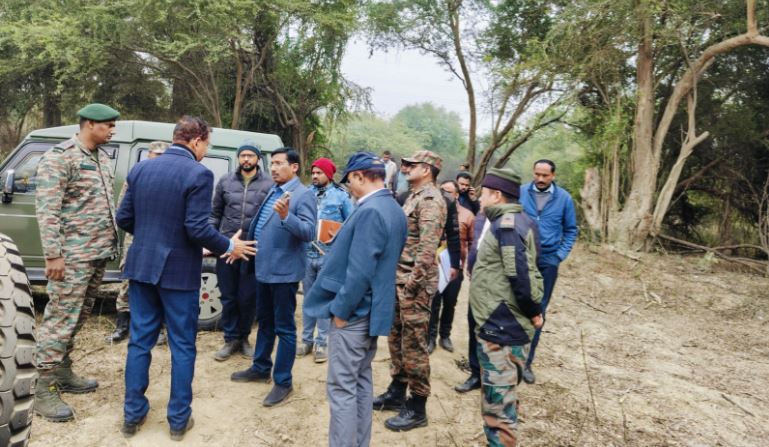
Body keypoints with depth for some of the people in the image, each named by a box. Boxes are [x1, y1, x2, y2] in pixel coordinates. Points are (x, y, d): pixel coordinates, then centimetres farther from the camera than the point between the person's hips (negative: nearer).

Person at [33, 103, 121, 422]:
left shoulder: (102, 158, 14)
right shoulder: (60, 157, -11)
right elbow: (46, 209, -16)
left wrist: (111, 242, 15)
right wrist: (53, 254, -19)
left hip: (99, 253, 8)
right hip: (73, 255, -8)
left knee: (77, 318, 15)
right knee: (60, 319, -4)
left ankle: (63, 373, 27)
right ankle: (43, 390, 4)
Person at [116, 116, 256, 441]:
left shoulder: (140, 169, 6)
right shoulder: (198, 174, -14)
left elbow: (124, 219, 8)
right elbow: (197, 229, -19)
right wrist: (229, 247, -4)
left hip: (141, 266, 6)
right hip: (178, 271, -5)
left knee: (139, 341, 15)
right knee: (182, 346, 7)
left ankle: (133, 415, 25)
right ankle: (179, 420, 17)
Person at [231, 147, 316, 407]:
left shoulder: (303, 194, -14)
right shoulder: (273, 191, 11)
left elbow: (309, 233, -25)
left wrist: (286, 216, -39)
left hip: (284, 271, -8)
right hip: (263, 268, 8)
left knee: (284, 328, 2)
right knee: (264, 322, 20)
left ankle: (283, 382, 13)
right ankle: (261, 369, 36)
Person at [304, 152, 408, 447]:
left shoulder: (369, 211, -22)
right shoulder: (394, 209, 10)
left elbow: (359, 271, -25)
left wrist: (340, 309, -15)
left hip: (353, 312, -10)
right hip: (372, 310, 10)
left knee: (342, 388, 0)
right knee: (361, 381, 18)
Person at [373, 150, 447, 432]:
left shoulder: (430, 199, -15)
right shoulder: (414, 196, 16)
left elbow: (428, 247, -23)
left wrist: (412, 285, -22)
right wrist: (397, 279, 17)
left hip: (414, 283, -10)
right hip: (399, 279, 10)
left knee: (414, 344, -1)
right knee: (396, 338, 18)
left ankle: (416, 408, 11)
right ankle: (397, 393, 33)